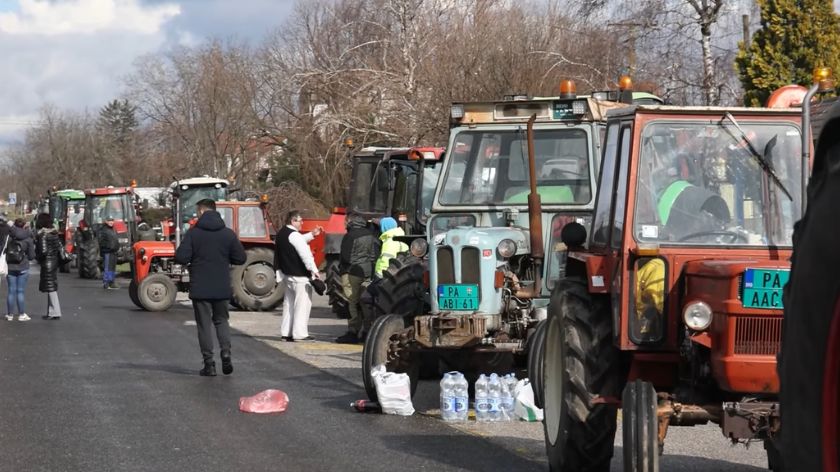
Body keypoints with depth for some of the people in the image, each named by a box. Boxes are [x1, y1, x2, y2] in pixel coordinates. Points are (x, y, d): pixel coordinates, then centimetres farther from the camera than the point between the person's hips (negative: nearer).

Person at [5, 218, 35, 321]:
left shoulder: (8, 236, -5)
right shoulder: (28, 239, -6)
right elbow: (31, 256, -2)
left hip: (10, 267, 1)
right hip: (23, 267, -1)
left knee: (11, 291, 7)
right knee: (20, 291, 4)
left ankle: (10, 314, 12)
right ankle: (21, 314, 5)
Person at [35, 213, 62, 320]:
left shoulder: (42, 235, -16)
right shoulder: (54, 233, 8)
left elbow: (44, 250, -21)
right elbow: (60, 248, 10)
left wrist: (37, 257, -4)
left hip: (47, 263, -8)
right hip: (55, 262, 8)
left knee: (50, 288, -4)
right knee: (52, 288, 13)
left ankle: (55, 312, -3)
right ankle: (51, 312, 18)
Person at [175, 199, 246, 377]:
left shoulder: (193, 233, -8)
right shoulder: (228, 233, -1)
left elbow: (181, 258, -14)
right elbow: (240, 258, 2)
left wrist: (194, 257, 7)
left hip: (200, 289, -2)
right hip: (222, 288, 2)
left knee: (204, 324, 5)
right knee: (221, 320, 18)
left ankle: (209, 363, 2)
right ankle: (226, 352, -3)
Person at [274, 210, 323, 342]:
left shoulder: (282, 234, 14)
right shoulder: (293, 235, -17)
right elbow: (305, 253, -23)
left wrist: (312, 234, 20)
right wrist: (314, 270, -23)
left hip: (287, 274, 10)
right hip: (299, 275, -10)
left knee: (289, 302, 15)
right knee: (303, 303, -7)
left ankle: (286, 333, 17)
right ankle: (300, 333, -9)